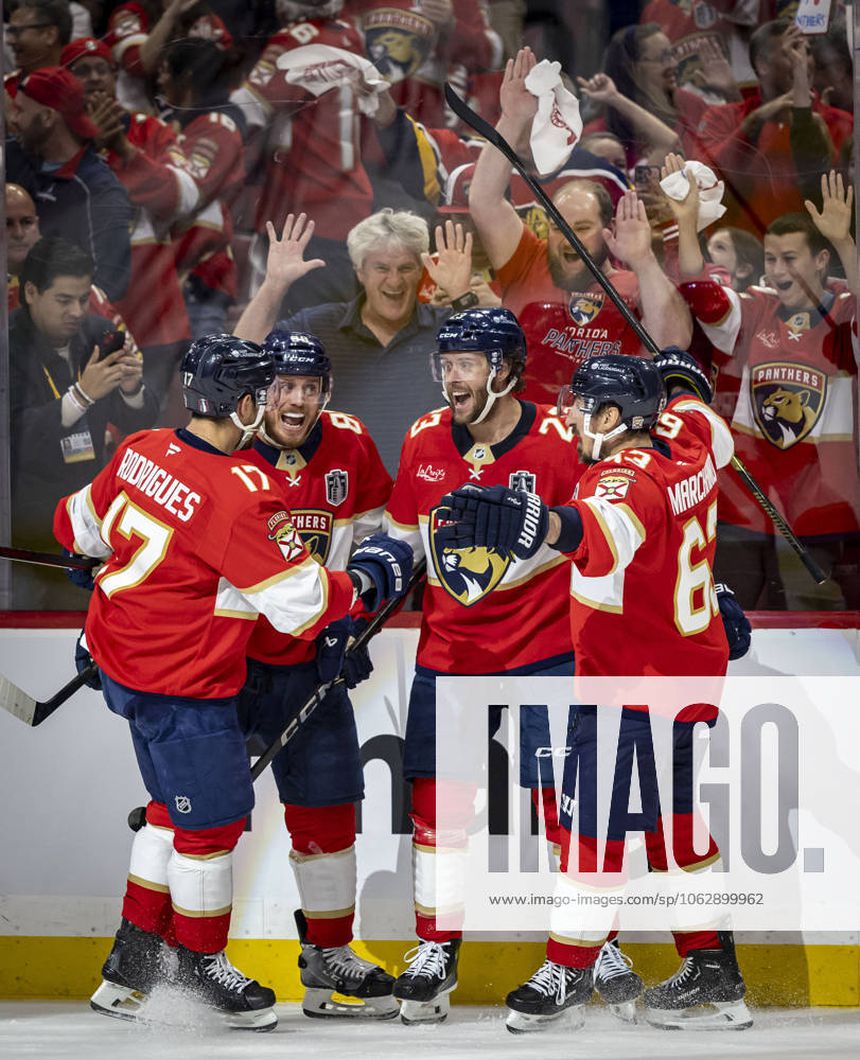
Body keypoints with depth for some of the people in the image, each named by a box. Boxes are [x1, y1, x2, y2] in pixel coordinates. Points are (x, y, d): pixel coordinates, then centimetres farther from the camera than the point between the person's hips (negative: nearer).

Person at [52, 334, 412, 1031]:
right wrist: (366, 579, -6)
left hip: (121, 654, 9)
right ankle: (201, 962, 21)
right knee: (212, 816, 5)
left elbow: (81, 526, 14)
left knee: (179, 807, 21)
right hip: (180, 685, -9)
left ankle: (130, 968, 28)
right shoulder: (241, 495, -26)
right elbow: (301, 602, -24)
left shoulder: (144, 451, -1)